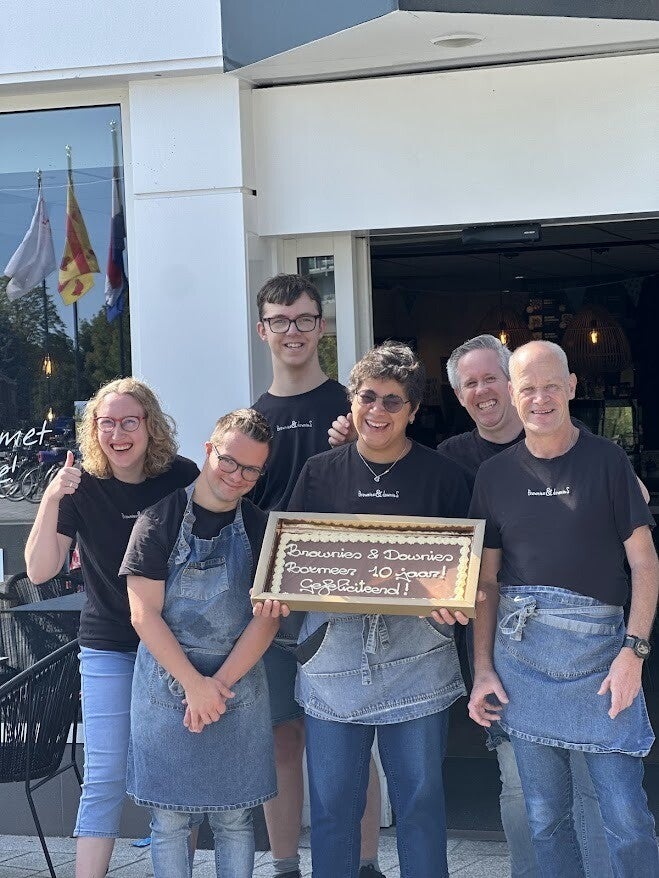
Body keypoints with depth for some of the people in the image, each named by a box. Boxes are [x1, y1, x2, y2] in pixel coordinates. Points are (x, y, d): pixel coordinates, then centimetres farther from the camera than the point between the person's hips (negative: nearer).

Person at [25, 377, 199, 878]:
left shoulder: (182, 477, -8)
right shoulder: (82, 489, -8)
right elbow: (40, 571, -13)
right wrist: (51, 500, -26)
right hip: (109, 648, -1)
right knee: (105, 776, -2)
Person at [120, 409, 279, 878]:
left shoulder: (260, 529, 3)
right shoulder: (160, 521, -5)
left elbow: (266, 619, -2)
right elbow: (144, 615, -9)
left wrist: (218, 684, -11)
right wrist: (194, 684, -13)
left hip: (238, 687, 2)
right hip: (167, 688, -2)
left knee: (235, 818, 7)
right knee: (170, 819, 4)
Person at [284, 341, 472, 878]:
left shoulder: (442, 476, 3)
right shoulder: (320, 472, 8)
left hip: (416, 651, -1)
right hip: (333, 648, 1)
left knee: (420, 795, 6)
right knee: (332, 799, 6)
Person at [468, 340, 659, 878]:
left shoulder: (606, 460, 1)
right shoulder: (496, 474, 9)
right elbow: (486, 580, 12)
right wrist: (483, 669, 4)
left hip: (598, 645, -3)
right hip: (520, 652, 3)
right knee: (546, 815, 9)